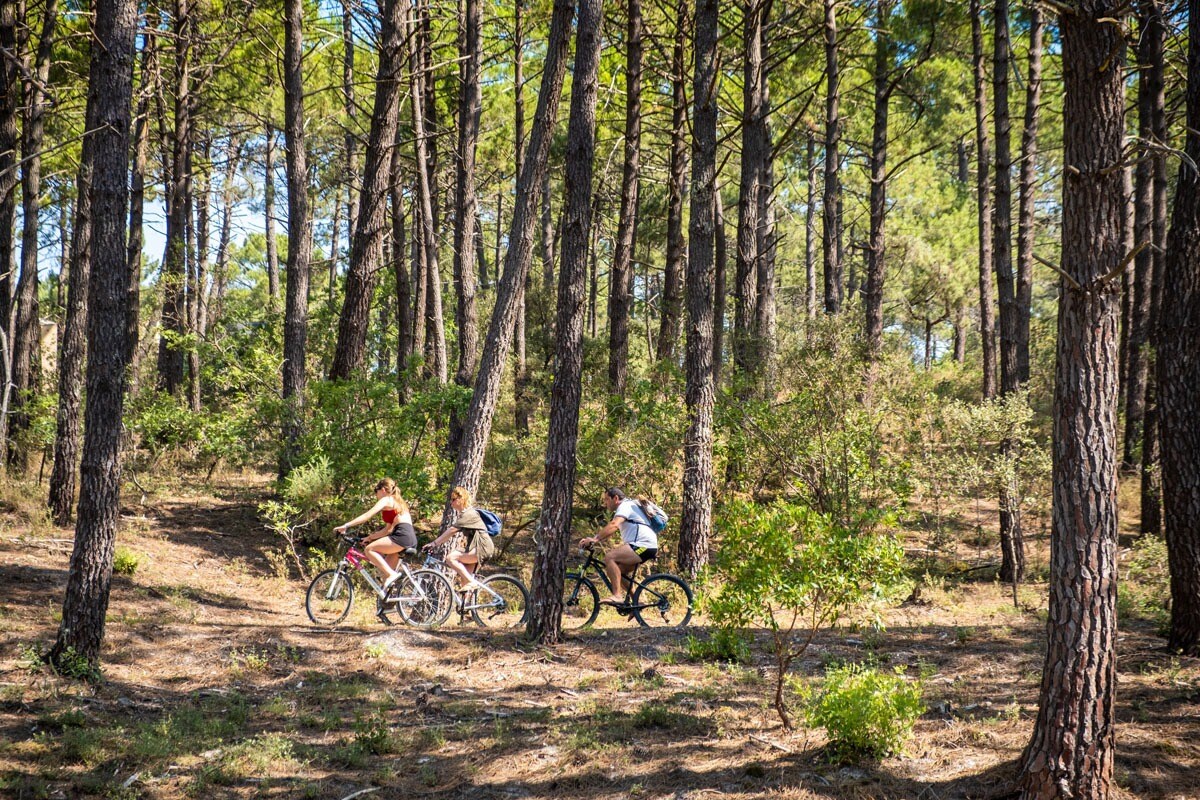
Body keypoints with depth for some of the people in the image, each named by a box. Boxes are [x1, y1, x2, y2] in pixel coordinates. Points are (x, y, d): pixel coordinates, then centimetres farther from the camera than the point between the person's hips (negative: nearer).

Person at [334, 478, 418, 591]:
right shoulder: (397, 503, 30)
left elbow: (367, 515, -7)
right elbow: (387, 530, 28)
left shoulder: (386, 500, 3)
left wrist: (346, 526, -8)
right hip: (411, 538, 9)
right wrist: (370, 537, 24)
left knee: (369, 549, -10)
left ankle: (391, 574, -16)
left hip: (402, 535, -9)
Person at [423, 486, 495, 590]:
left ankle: (471, 582, -18)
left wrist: (434, 543, -21)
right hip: (474, 547, 10)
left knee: (450, 558, -21)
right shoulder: (462, 514, 17)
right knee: (464, 581, 5)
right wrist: (436, 543, 2)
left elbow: (451, 531, -20)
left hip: (482, 547, -10)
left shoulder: (469, 514, -14)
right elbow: (452, 534, 13)